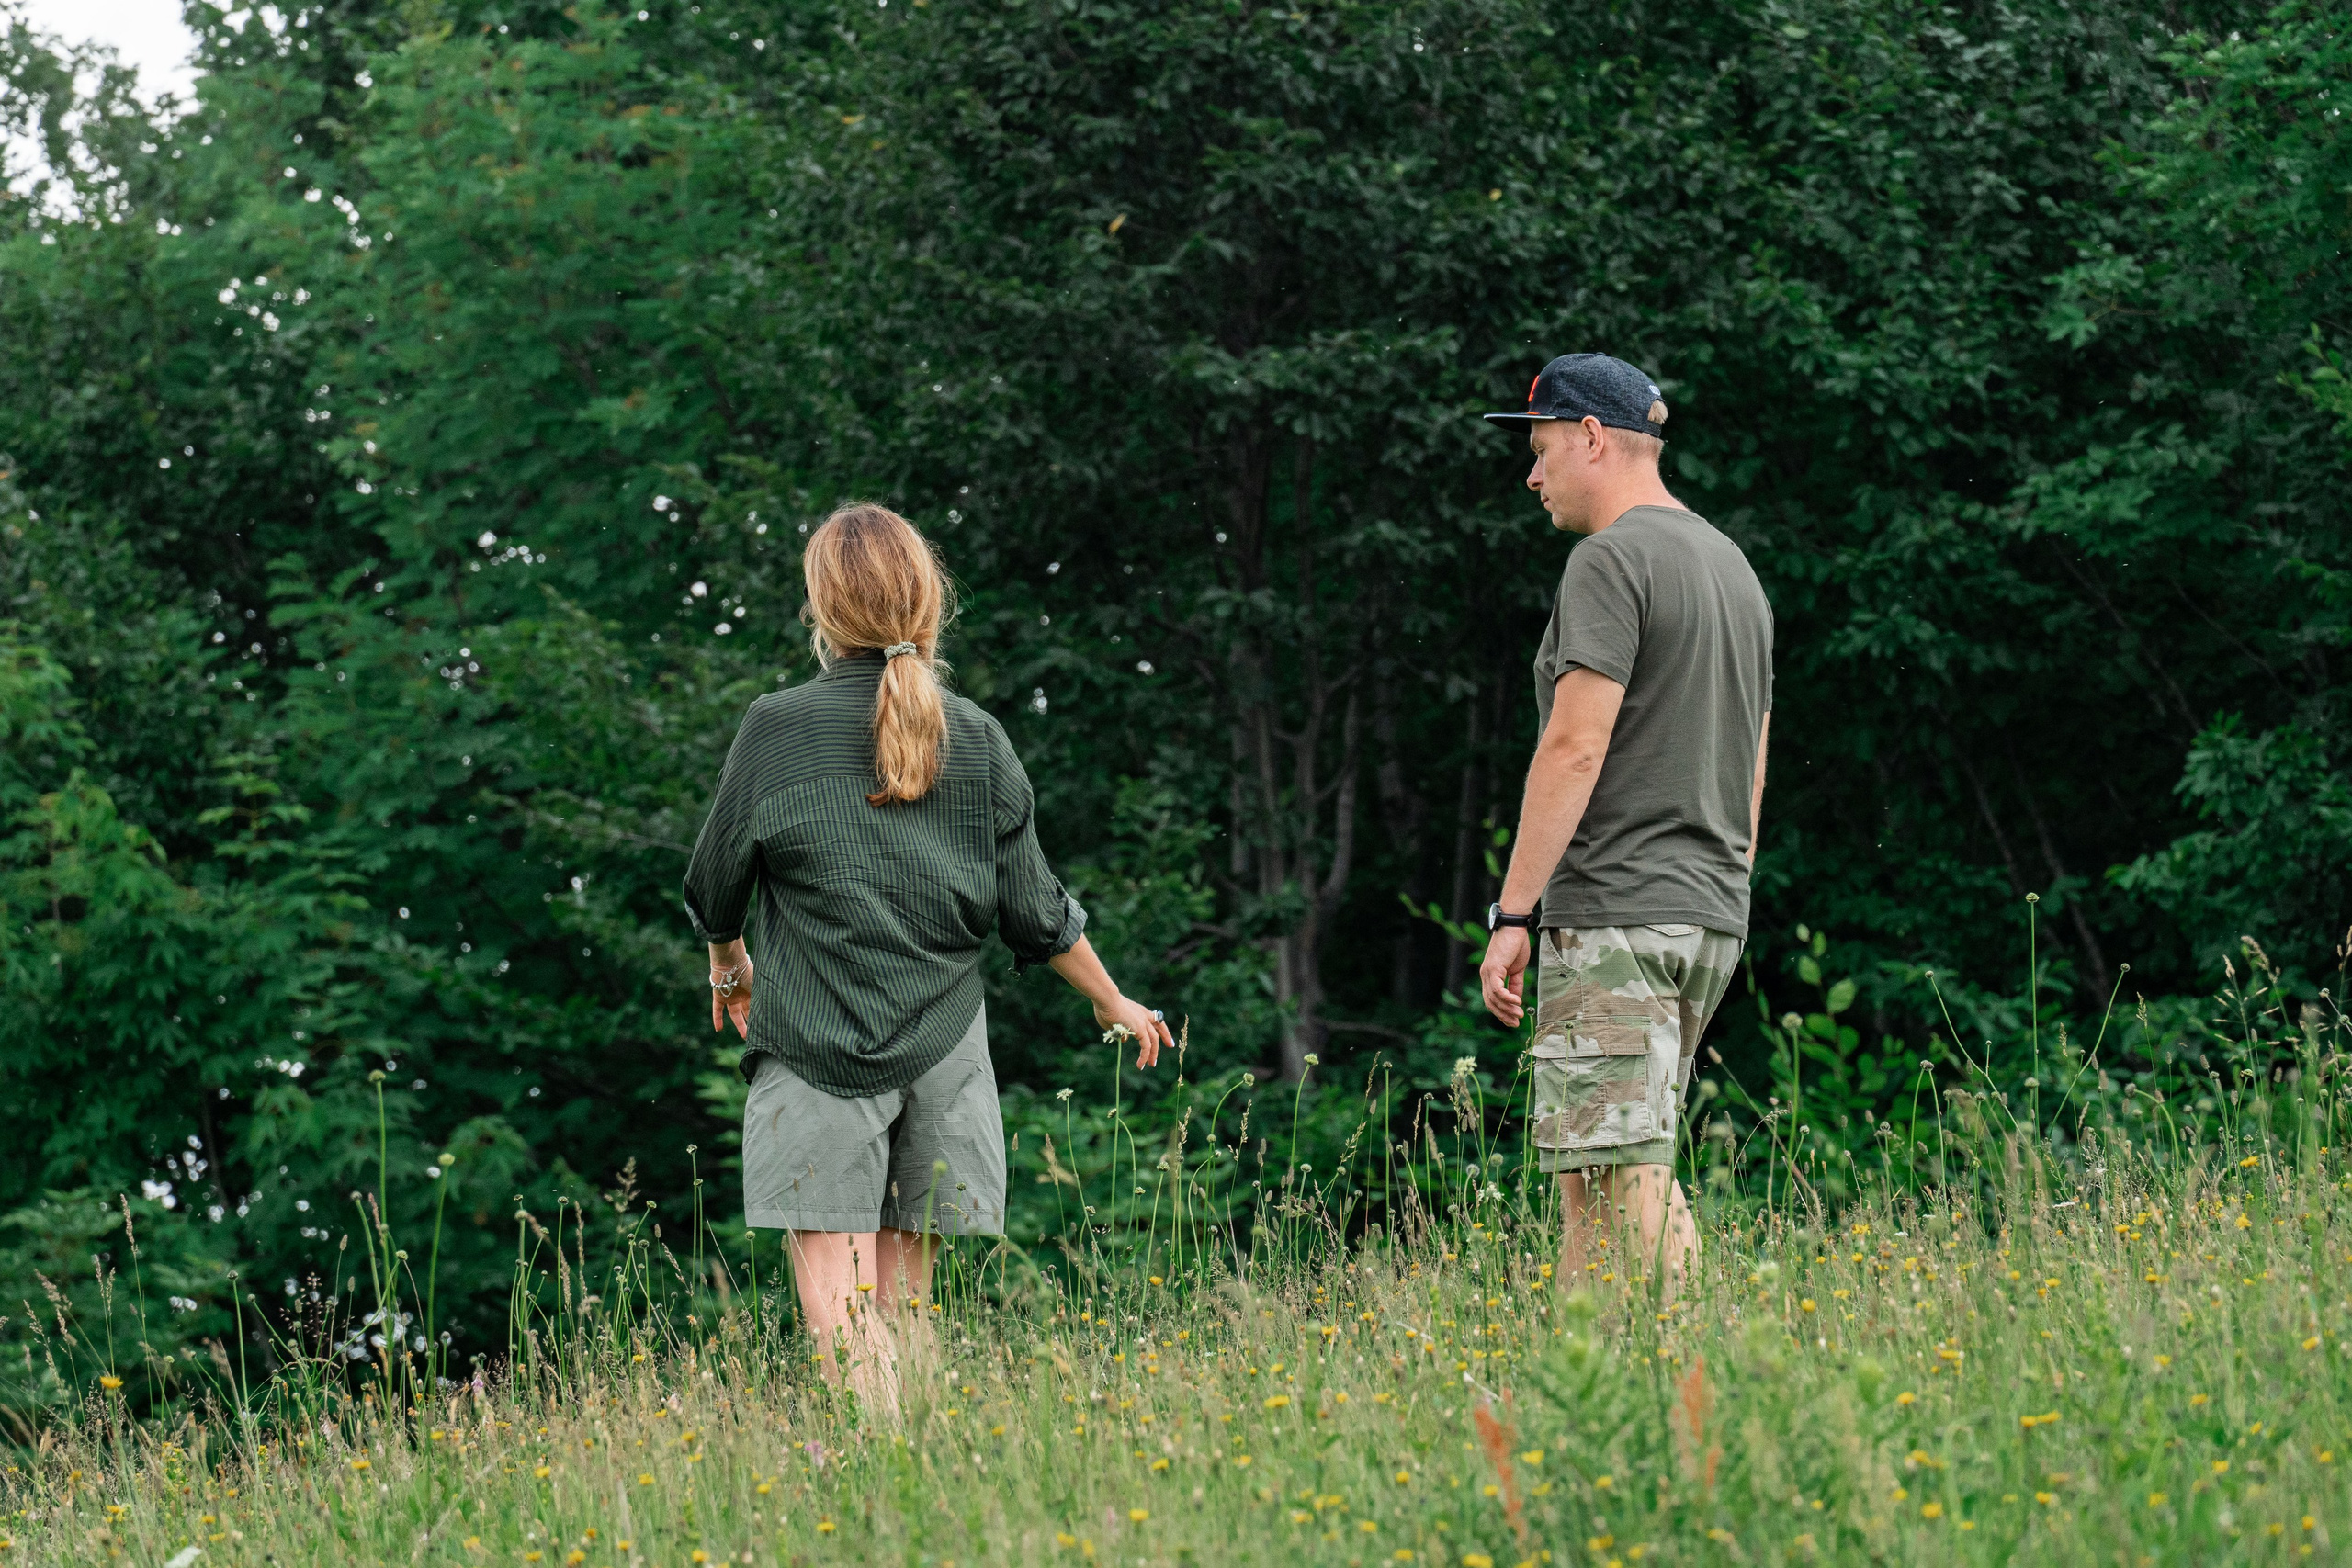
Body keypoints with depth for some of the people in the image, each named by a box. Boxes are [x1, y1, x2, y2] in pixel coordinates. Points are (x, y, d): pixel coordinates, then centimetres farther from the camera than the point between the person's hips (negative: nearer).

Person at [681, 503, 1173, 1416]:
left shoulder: (777, 729, -5)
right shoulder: (976, 740, 4)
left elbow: (714, 887, 4)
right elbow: (1033, 912, 7)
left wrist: (729, 969, 26)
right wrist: (1113, 1002, 23)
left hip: (818, 1042, -4)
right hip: (941, 1048, 4)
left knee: (837, 1293, -9)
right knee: (903, 1289, 11)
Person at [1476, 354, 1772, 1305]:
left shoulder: (1612, 559, -10)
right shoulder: (1734, 566, 20)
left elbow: (1575, 748, -17)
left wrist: (1513, 915, -16)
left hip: (1613, 919, -10)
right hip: (1712, 917, 10)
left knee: (1614, 1177, -12)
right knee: (1636, 1170, 10)